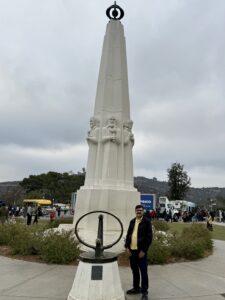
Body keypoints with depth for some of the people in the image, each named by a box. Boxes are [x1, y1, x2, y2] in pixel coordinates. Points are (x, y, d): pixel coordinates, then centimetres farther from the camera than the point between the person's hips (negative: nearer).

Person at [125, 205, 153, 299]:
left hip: (141, 251, -5)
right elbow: (128, 234, 11)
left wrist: (143, 250, -14)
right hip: (132, 250, 6)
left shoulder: (147, 222, -9)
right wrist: (127, 247, 1)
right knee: (134, 270, 17)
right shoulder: (132, 221, 9)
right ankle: (136, 288, 34)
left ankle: (144, 291, 19)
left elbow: (149, 237, -12)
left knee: (143, 271, 4)